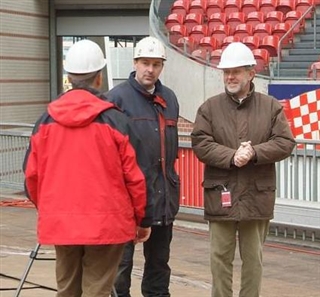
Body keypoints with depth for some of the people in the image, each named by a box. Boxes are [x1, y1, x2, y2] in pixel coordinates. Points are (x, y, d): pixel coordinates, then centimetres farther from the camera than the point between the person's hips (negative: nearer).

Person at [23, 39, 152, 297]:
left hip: (59, 222, 4)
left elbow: (32, 173, 5)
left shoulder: (46, 120, 2)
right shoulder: (115, 120, -8)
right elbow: (134, 176, -6)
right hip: (105, 223, -4)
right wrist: (143, 219, 6)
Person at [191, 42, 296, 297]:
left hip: (257, 195, 0)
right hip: (220, 195, 0)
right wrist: (232, 157, -20)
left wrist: (254, 153, -18)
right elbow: (200, 144, -7)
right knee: (220, 256, 5)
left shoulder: (271, 107, 3)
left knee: (253, 257, 10)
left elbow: (285, 143, -3)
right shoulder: (210, 107, 3)